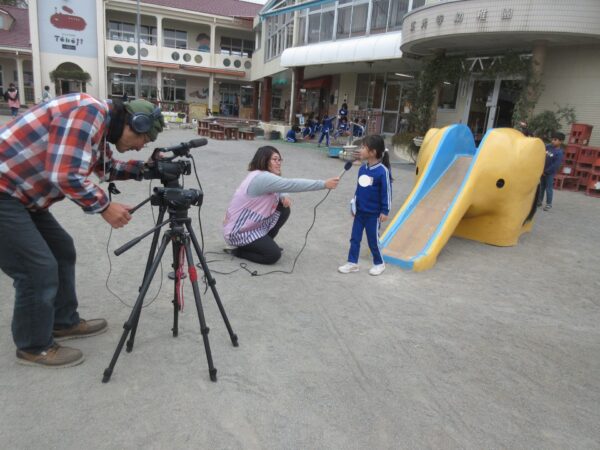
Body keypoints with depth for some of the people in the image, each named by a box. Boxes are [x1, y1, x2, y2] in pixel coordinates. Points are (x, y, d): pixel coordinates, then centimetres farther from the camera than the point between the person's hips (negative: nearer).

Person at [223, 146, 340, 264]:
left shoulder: (264, 177, 6)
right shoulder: (261, 178, -26)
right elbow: (291, 184, -32)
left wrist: (283, 196, -10)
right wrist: (324, 184, -33)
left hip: (253, 224, 10)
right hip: (238, 231, -10)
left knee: (283, 209, 3)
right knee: (273, 255, -18)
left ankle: (264, 243, 15)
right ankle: (237, 249, 1)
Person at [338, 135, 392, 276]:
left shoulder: (383, 171, -19)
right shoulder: (362, 169, 1)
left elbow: (387, 192, -14)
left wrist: (384, 211, -12)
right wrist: (354, 206, 15)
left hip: (373, 214, -6)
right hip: (360, 211, 6)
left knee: (373, 240, 7)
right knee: (355, 238, 10)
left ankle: (379, 264, 28)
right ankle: (352, 263, 22)